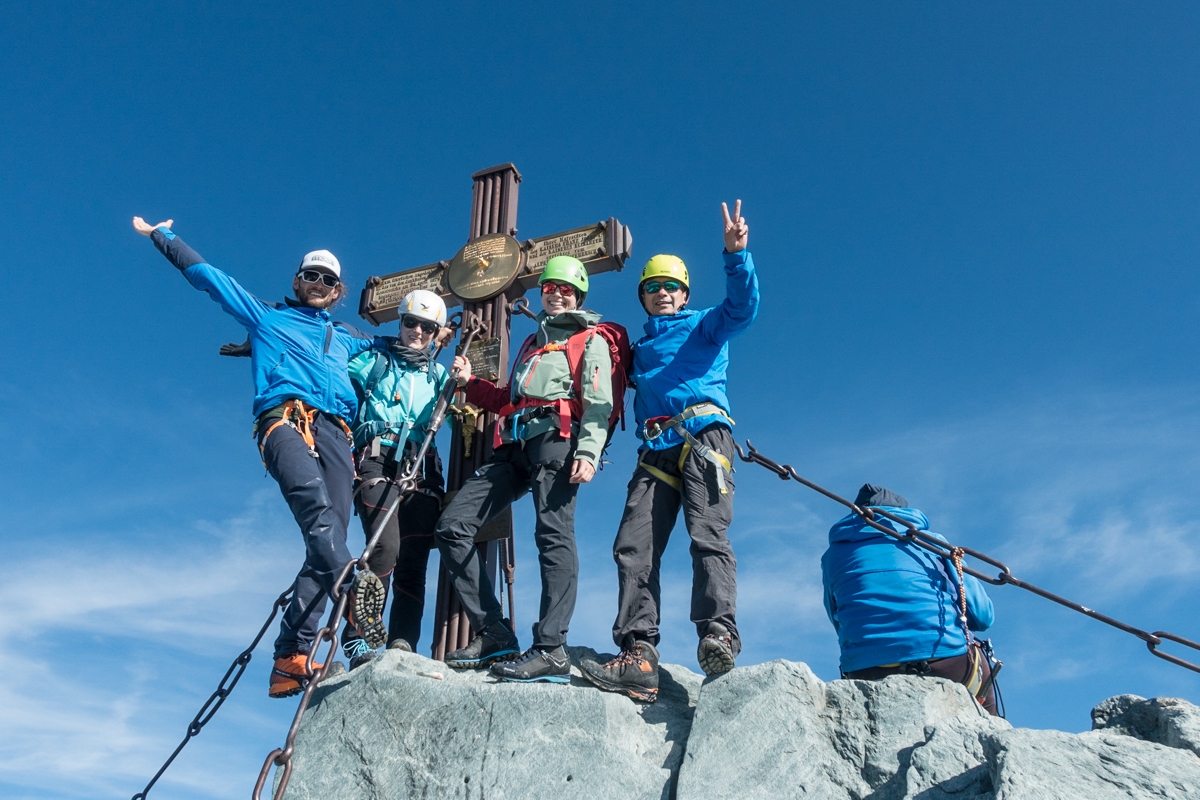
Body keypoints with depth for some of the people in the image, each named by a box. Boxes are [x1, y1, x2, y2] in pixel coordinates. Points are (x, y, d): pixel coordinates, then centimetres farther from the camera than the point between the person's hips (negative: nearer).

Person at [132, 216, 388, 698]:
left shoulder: (346, 339, 37)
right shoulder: (265, 316, 28)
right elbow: (206, 275, 30)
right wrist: (161, 235, 33)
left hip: (335, 432, 4)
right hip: (284, 419, -4)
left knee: (328, 533, -13)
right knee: (312, 497, -35)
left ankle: (291, 656, -17)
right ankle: (352, 589, -56)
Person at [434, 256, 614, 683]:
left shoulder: (591, 341, 13)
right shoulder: (532, 343, 35)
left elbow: (598, 404, -3)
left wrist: (588, 451, -18)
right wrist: (470, 383, 23)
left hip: (555, 437, -7)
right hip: (515, 446, 7)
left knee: (553, 534, -22)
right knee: (452, 526, -5)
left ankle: (551, 650, -28)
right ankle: (493, 634, -6)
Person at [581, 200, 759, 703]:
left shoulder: (704, 326, 18)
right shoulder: (639, 349, 33)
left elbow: (742, 307, -2)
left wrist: (736, 255, -19)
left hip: (704, 437, -4)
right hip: (655, 451, 4)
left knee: (708, 535, -22)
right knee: (633, 545, -11)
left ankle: (718, 634, -30)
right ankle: (638, 658, -17)